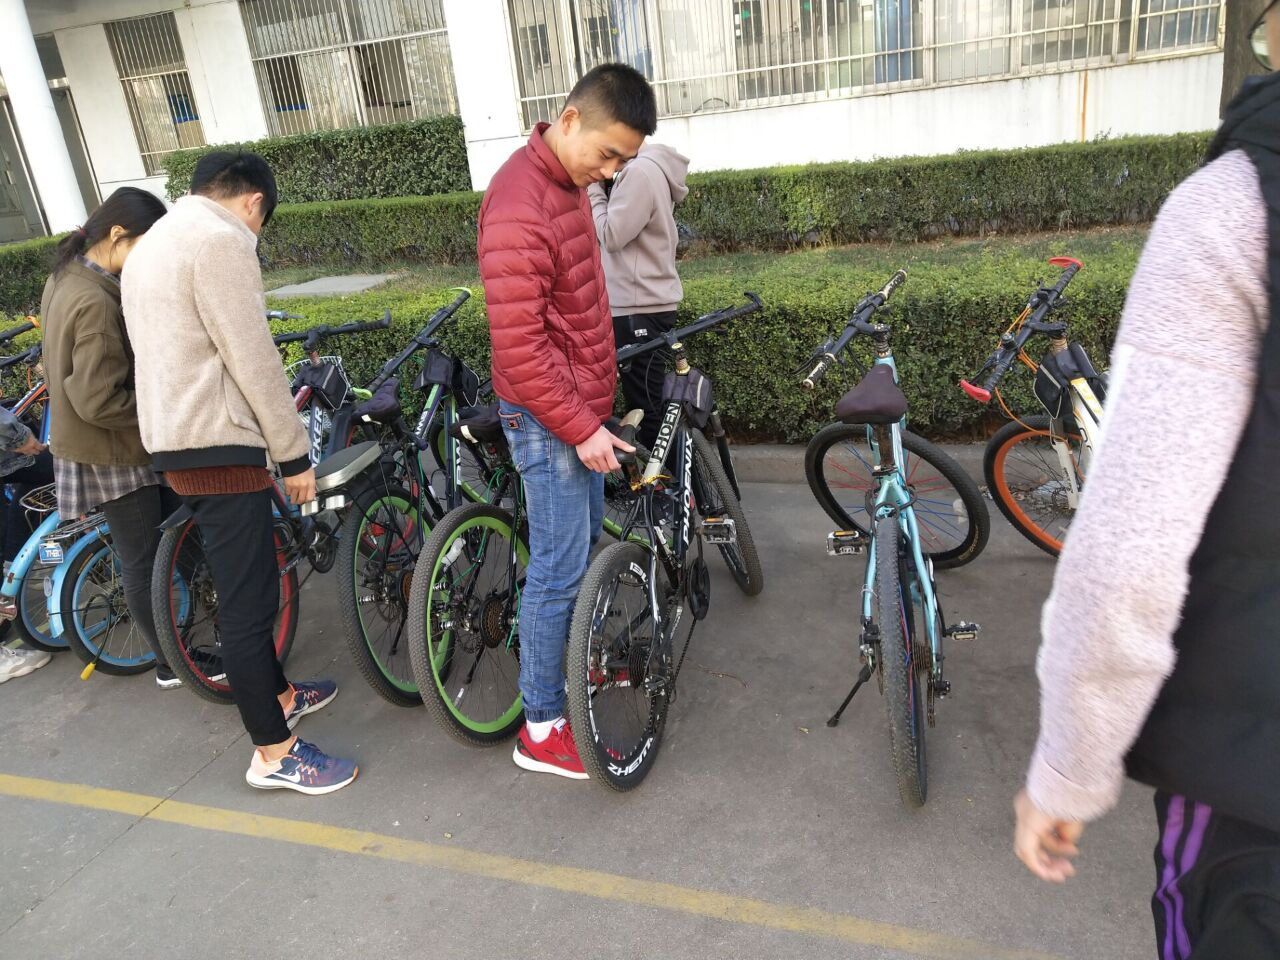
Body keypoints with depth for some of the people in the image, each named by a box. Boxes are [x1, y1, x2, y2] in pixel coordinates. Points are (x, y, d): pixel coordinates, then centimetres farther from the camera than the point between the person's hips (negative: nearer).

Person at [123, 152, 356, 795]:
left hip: (171, 440, 10)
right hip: (217, 443, -10)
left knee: (243, 585, 21)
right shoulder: (221, 238, -14)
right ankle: (273, 754, 7)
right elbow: (253, 360, -18)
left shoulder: (153, 242, 18)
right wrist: (294, 453, -11)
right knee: (248, 598, -3)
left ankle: (278, 694, 37)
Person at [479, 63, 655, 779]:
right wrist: (579, 426, -20)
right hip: (549, 419, -10)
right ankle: (542, 728, 12)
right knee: (560, 567, -2)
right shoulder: (521, 203, -23)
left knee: (586, 546, 19)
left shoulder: (568, 183, 9)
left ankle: (578, 662, 38)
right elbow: (519, 344, -25)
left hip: (582, 407, 10)